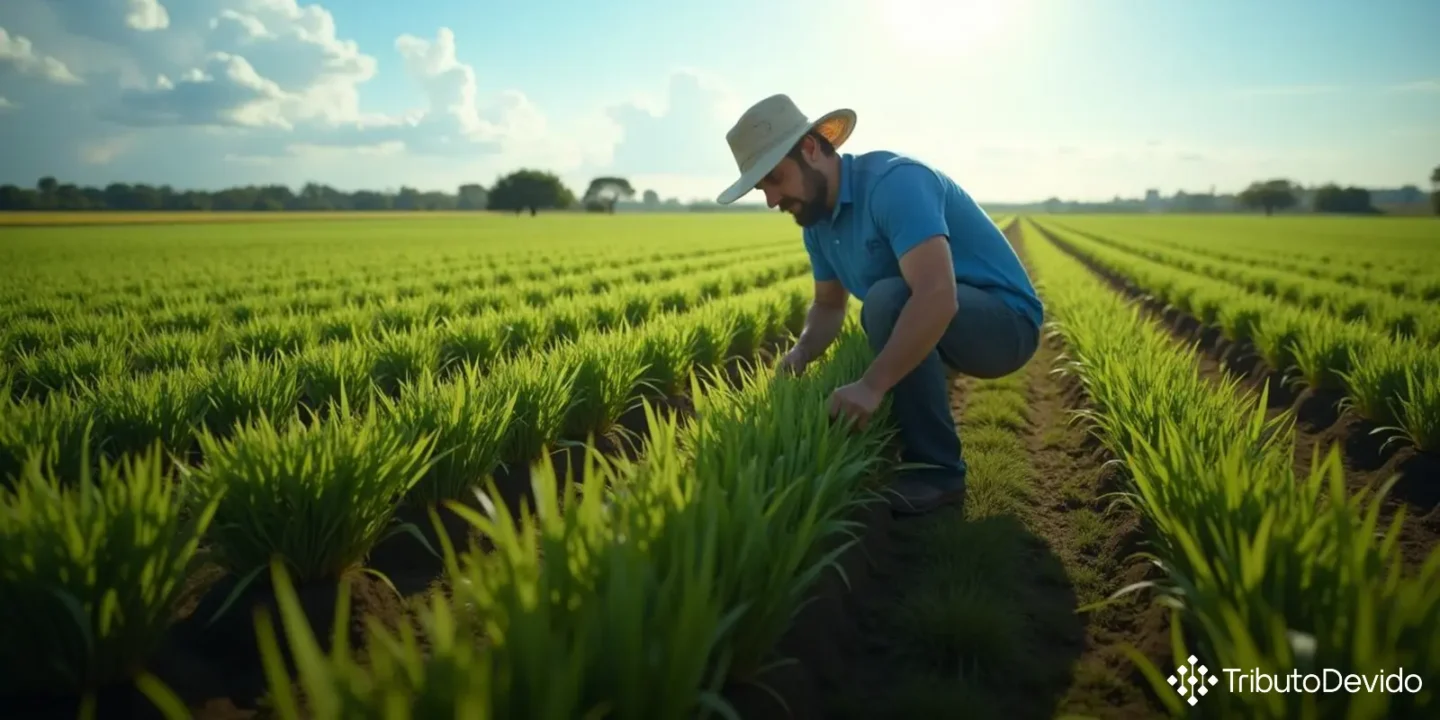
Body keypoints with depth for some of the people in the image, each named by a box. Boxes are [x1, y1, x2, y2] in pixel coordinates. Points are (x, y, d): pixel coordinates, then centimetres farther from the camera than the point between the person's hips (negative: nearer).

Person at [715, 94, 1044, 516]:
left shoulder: (894, 181, -27)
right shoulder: (817, 220, 1)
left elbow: (937, 296, -39)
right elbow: (828, 305, 10)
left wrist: (872, 385, -42)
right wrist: (801, 352, -10)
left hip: (1005, 322, -8)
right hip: (926, 331, 8)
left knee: (888, 298, -34)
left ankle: (936, 470, -20)